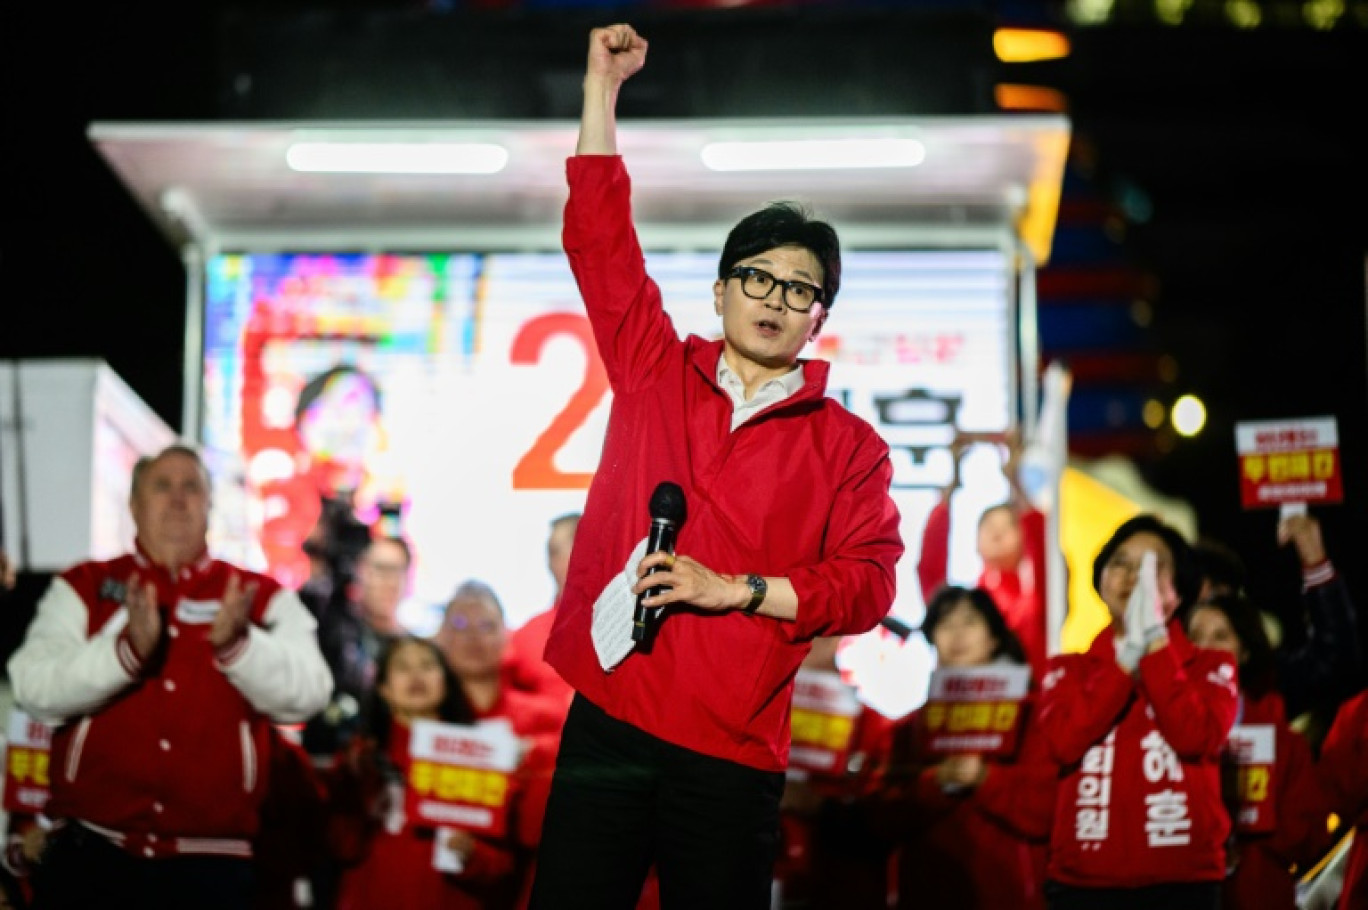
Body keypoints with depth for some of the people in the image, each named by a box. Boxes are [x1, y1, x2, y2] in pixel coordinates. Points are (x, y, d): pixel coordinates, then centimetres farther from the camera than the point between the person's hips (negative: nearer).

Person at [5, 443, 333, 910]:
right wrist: (128, 650, -23)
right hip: (91, 854, 0)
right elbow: (33, 688, -8)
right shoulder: (82, 589, 7)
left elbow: (307, 694, -6)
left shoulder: (264, 597, 8)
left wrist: (236, 643, -24)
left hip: (209, 864, 0)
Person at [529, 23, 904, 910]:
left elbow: (868, 583, -1)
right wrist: (603, 86, 9)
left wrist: (738, 590, -11)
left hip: (733, 749, -1)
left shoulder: (848, 446, 7)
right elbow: (600, 239, 11)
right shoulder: (654, 372, 12)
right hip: (607, 719, 1)